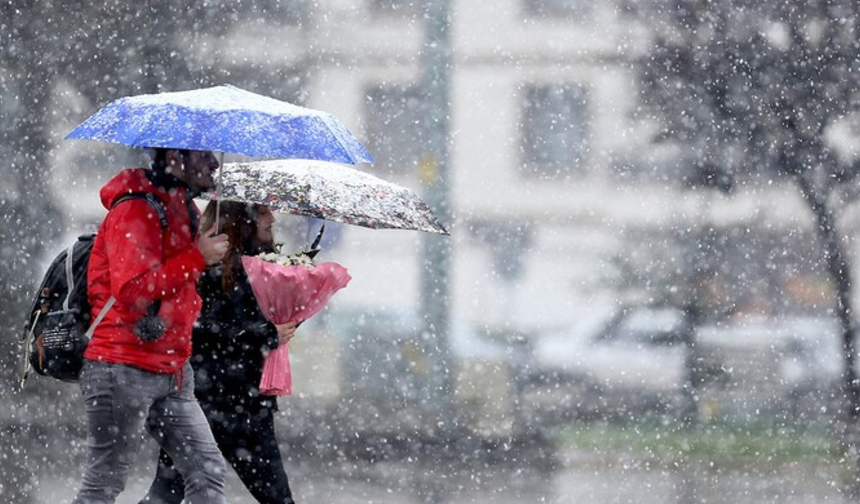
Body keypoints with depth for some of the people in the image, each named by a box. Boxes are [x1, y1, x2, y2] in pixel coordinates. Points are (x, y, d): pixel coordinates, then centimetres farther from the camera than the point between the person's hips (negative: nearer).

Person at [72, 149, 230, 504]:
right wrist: (197, 258, -20)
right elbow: (133, 290, -25)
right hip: (123, 369, -9)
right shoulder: (135, 211, -13)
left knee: (208, 473, 3)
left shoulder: (183, 212, 17)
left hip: (171, 372, 9)